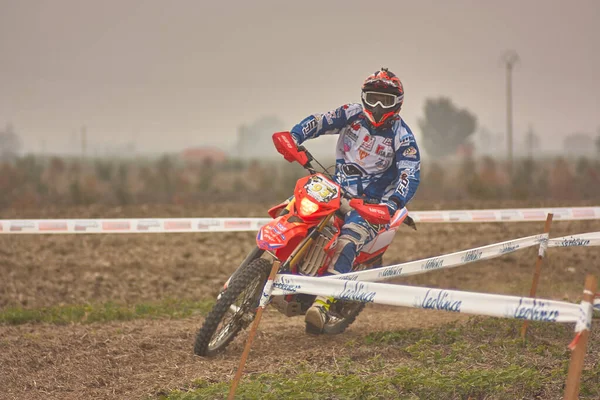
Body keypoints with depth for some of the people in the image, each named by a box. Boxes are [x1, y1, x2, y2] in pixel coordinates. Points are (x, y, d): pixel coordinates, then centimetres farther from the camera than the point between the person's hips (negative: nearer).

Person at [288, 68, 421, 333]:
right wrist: (293, 138, -24)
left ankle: (323, 304, -41)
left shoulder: (402, 136, -8)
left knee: (347, 243, -31)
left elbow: (410, 176, -17)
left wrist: (392, 204, -36)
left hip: (372, 201, -5)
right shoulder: (352, 115, 2)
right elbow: (317, 122, -3)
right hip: (337, 190, 5)